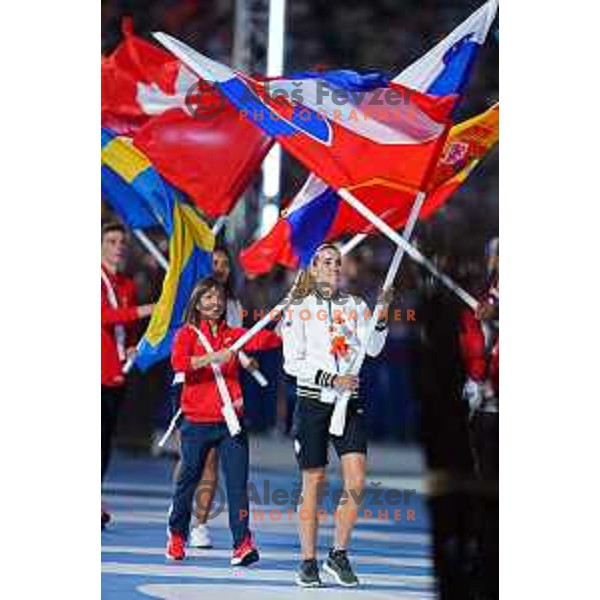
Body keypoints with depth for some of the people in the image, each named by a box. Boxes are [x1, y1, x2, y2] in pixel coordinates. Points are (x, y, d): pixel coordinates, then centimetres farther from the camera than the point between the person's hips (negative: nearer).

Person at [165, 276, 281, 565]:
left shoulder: (232, 335, 11)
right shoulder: (187, 334, 1)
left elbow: (270, 339, 0)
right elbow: (178, 362, -19)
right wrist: (213, 358, -28)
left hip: (230, 421, 2)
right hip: (197, 422, -2)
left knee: (237, 481, -8)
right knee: (188, 479, 9)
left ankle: (243, 543, -12)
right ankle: (177, 536, 28)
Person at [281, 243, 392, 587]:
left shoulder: (355, 306, 10)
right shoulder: (299, 310, 1)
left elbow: (373, 349, -3)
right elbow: (292, 363, -5)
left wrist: (382, 317, -18)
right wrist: (332, 379, -15)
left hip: (349, 404, 2)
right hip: (312, 404, -2)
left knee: (356, 483, -9)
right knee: (314, 484, 1)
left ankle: (339, 555, 4)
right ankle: (308, 563, 9)